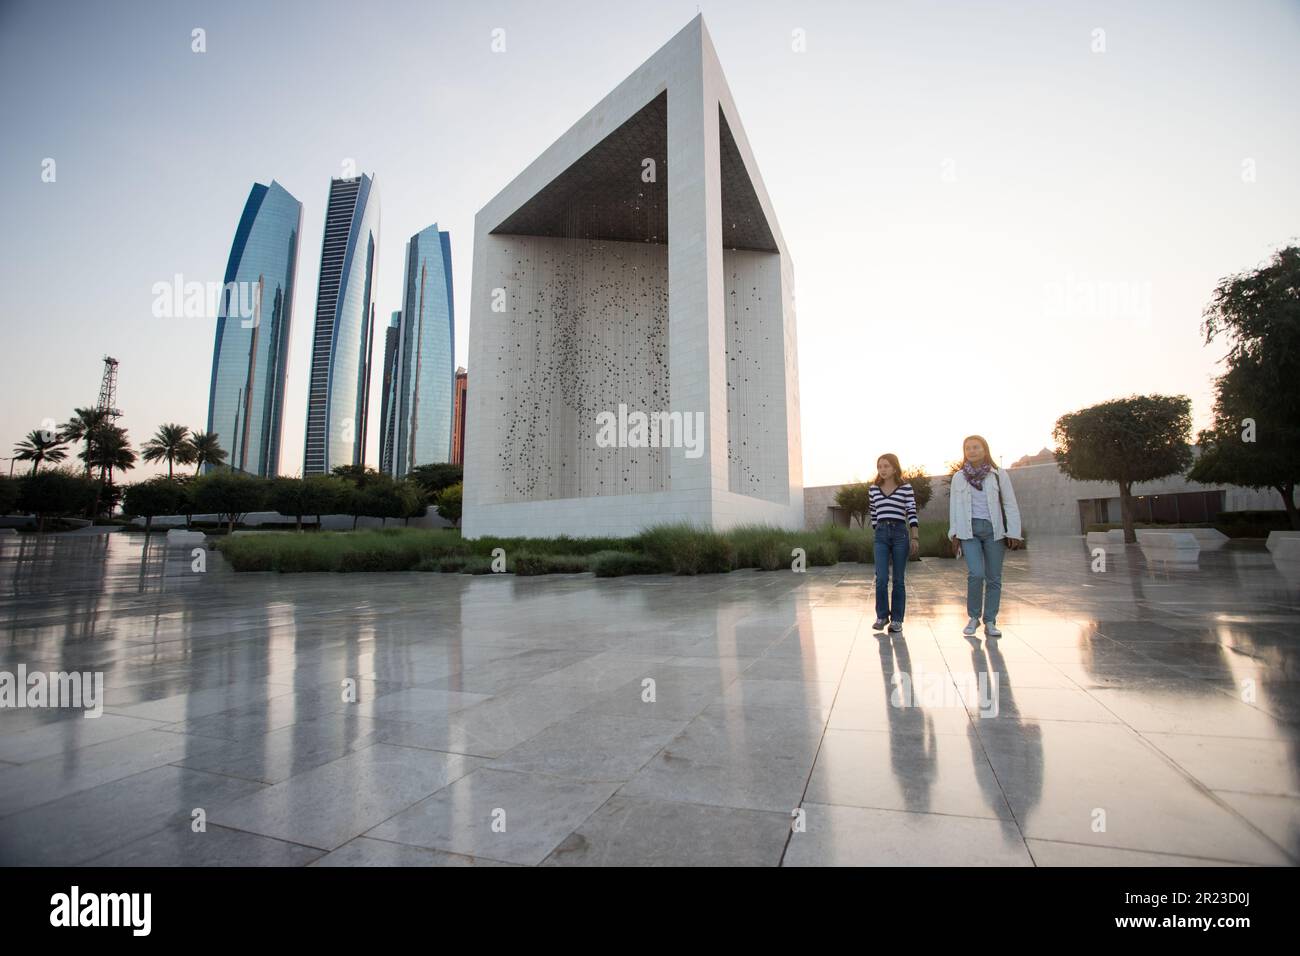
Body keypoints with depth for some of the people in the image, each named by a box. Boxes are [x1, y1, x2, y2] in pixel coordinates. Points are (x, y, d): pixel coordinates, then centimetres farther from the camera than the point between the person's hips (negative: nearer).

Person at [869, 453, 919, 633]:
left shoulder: (906, 488, 2)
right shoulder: (873, 489, 9)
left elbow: (912, 514, -2)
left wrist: (915, 538, -9)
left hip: (900, 533, -1)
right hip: (881, 535, 2)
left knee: (898, 579, 4)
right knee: (881, 579, -5)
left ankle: (897, 619, 14)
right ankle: (882, 615, 12)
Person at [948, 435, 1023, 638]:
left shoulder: (999, 475, 5)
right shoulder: (959, 477, 9)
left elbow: (1010, 505, 4)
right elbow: (954, 506, 10)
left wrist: (1013, 534, -3)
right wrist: (955, 534, 4)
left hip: (994, 530, 0)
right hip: (969, 530, 0)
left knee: (994, 578, 3)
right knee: (976, 574, -13)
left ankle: (990, 622, 14)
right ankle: (973, 618, 5)